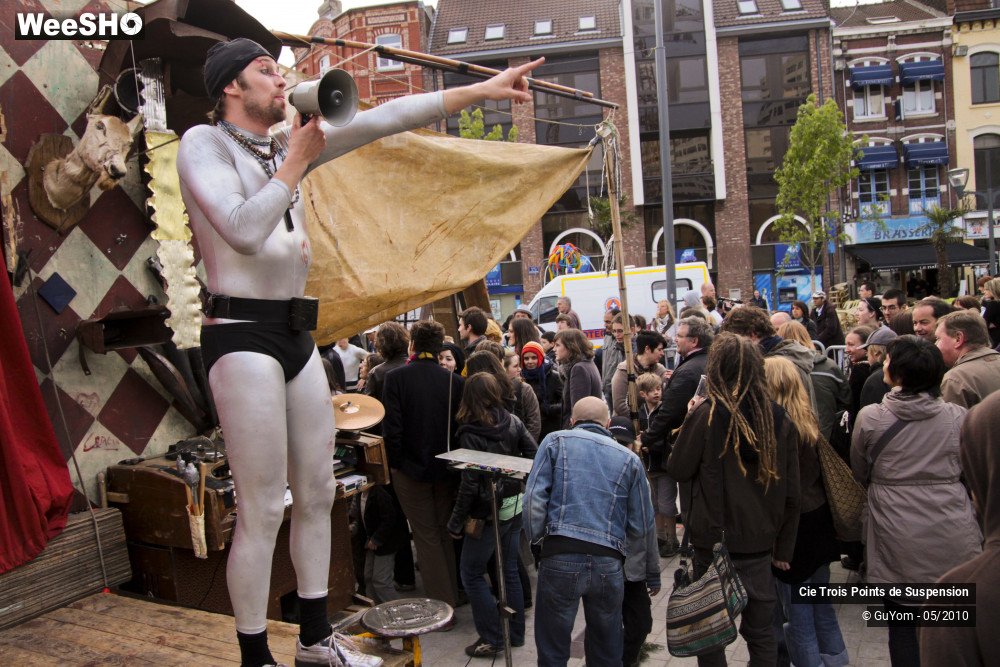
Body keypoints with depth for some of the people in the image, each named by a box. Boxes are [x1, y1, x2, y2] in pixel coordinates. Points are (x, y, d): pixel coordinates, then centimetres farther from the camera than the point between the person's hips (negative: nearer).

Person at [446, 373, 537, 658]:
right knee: (509, 570, 18)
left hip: (487, 512, -6)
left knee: (472, 574, 8)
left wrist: (455, 523, -9)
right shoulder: (513, 422, -3)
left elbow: (470, 484, -18)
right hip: (514, 506, 6)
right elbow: (534, 455, -2)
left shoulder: (470, 433, -18)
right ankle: (515, 632, 27)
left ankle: (492, 639, 10)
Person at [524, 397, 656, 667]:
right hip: (610, 564, 2)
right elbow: (642, 527, 11)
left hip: (560, 557, -2)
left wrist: (536, 539, 10)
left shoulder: (556, 441, 7)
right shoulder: (629, 459, 11)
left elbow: (533, 497, -3)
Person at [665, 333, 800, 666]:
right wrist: (784, 548, 13)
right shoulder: (779, 418, -3)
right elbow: (790, 492, 3)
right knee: (760, 632, 17)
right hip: (760, 543, 4)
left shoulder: (706, 414, -15)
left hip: (714, 542, -3)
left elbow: (677, 469, -4)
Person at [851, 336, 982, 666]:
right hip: (953, 539, 2)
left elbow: (860, 473, 4)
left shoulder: (870, 417, -10)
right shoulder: (958, 416, -4)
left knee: (904, 626, 12)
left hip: (899, 541, -2)